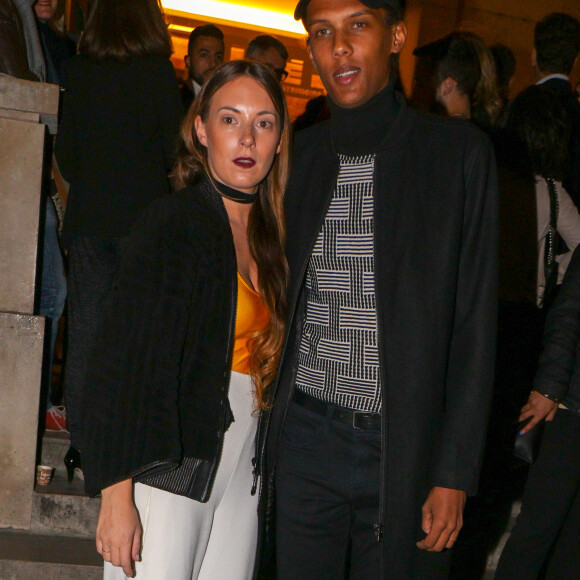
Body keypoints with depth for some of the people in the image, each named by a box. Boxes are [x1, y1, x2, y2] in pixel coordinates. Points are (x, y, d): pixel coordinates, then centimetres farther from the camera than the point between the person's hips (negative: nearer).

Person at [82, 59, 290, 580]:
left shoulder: (270, 232, 10)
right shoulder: (174, 221, -10)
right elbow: (126, 362, -13)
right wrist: (117, 496, -17)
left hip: (242, 467, 6)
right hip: (170, 463, -6)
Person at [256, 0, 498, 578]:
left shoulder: (458, 152, -3)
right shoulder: (296, 156, 7)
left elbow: (475, 323, -4)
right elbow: (279, 301, 12)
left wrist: (455, 474, -8)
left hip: (402, 451, -2)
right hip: (304, 439, 3)